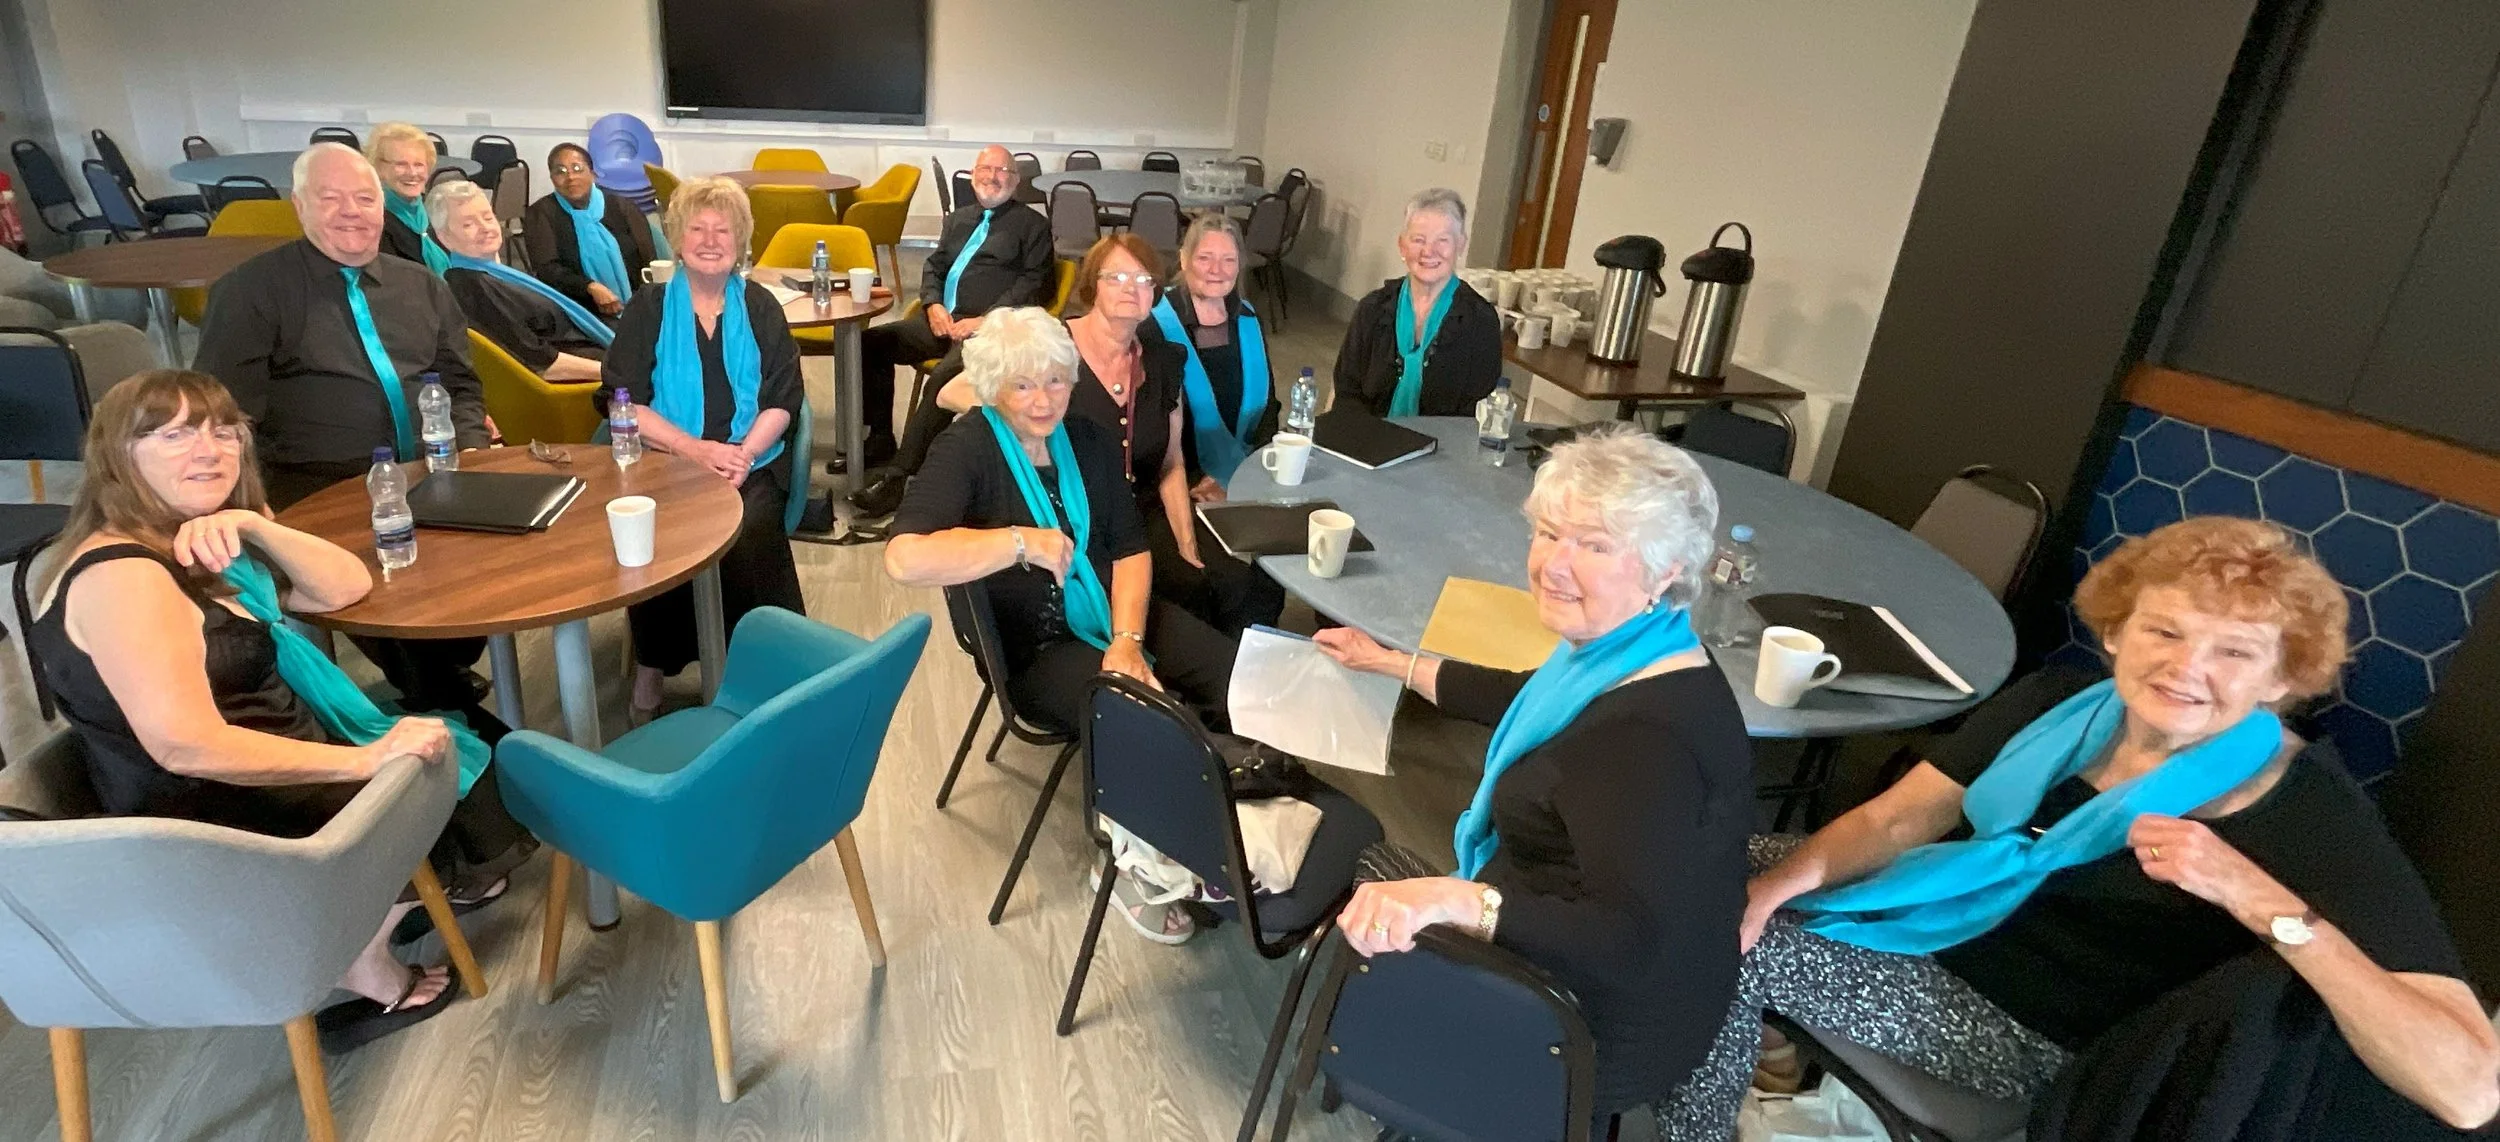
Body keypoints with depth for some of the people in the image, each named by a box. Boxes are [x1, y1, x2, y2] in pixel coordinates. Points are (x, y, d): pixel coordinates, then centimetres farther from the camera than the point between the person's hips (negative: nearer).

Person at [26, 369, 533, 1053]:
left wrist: (252, 525, -13)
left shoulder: (197, 550, 7)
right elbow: (187, 744, -32)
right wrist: (368, 758, -30)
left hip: (254, 786, 10)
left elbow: (346, 587, 5)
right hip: (220, 831, -10)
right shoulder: (121, 573, -23)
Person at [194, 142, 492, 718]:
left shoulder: (421, 286, 19)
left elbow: (462, 384, 18)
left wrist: (466, 455, -2)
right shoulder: (252, 290, 6)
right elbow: (228, 413, -1)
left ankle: (446, 671, -2)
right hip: (317, 483, -4)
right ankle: (434, 693, -10)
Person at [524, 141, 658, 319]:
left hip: (637, 307, 2)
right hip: (582, 312, -2)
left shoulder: (622, 208, 11)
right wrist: (592, 288, -22)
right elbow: (546, 269, -4)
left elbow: (649, 262, 4)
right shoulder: (541, 214, 6)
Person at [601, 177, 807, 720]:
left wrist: (742, 455, -13)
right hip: (665, 462, 0)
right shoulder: (647, 309, 10)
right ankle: (650, 670, -13)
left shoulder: (760, 307, 13)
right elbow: (623, 401, 1)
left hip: (752, 465, 0)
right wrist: (697, 450, -14)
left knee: (751, 530, -31)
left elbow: (783, 399, 5)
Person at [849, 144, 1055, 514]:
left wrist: (985, 319, -14)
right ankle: (880, 439, 4)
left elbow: (1035, 282, -2)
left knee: (947, 374, -35)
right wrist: (934, 305, 0)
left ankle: (899, 477, -35)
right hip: (942, 319, 7)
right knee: (870, 342, -11)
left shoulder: (1033, 224, 9)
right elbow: (933, 267, 24)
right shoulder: (958, 218, 27)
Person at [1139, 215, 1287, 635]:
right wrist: (1198, 485, -17)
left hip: (1246, 482, 5)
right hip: (1187, 489, -5)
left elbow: (1268, 406, 13)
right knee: (1231, 578, -24)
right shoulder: (1156, 330, -6)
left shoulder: (1250, 323, 11)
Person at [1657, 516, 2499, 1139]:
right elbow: (1899, 817, -5)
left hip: (2034, 1032, -6)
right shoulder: (2056, 702, -5)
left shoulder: (2310, 817, -20)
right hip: (1936, 912, 6)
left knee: (1740, 951, -19)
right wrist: (1782, 879, -23)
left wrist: (2260, 899, -37)